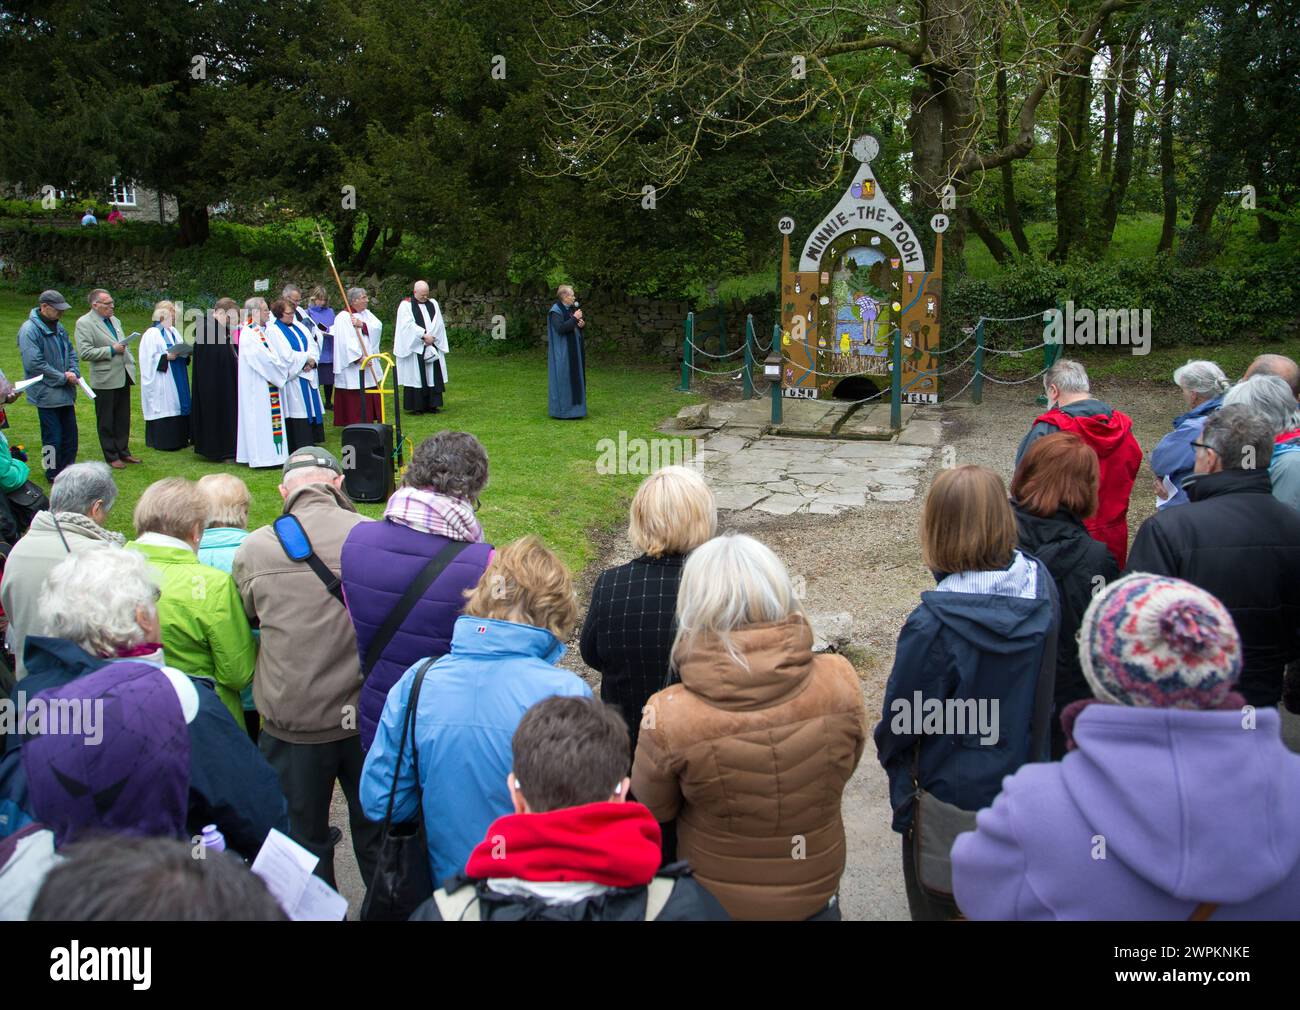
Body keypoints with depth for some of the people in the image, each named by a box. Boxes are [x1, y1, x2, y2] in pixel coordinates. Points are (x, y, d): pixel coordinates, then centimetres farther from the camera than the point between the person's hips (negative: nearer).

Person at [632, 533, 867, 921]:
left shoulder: (667, 718, -31)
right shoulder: (840, 683, -25)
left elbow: (655, 808, -11)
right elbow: (844, 766, -5)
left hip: (718, 900, -1)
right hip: (816, 892, 1)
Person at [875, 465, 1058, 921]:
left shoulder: (932, 624, -33)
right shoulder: (1041, 588, -15)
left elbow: (902, 719, -19)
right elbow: (1045, 679, 0)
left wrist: (892, 755, 4)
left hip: (950, 795, -5)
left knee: (940, 905, 21)